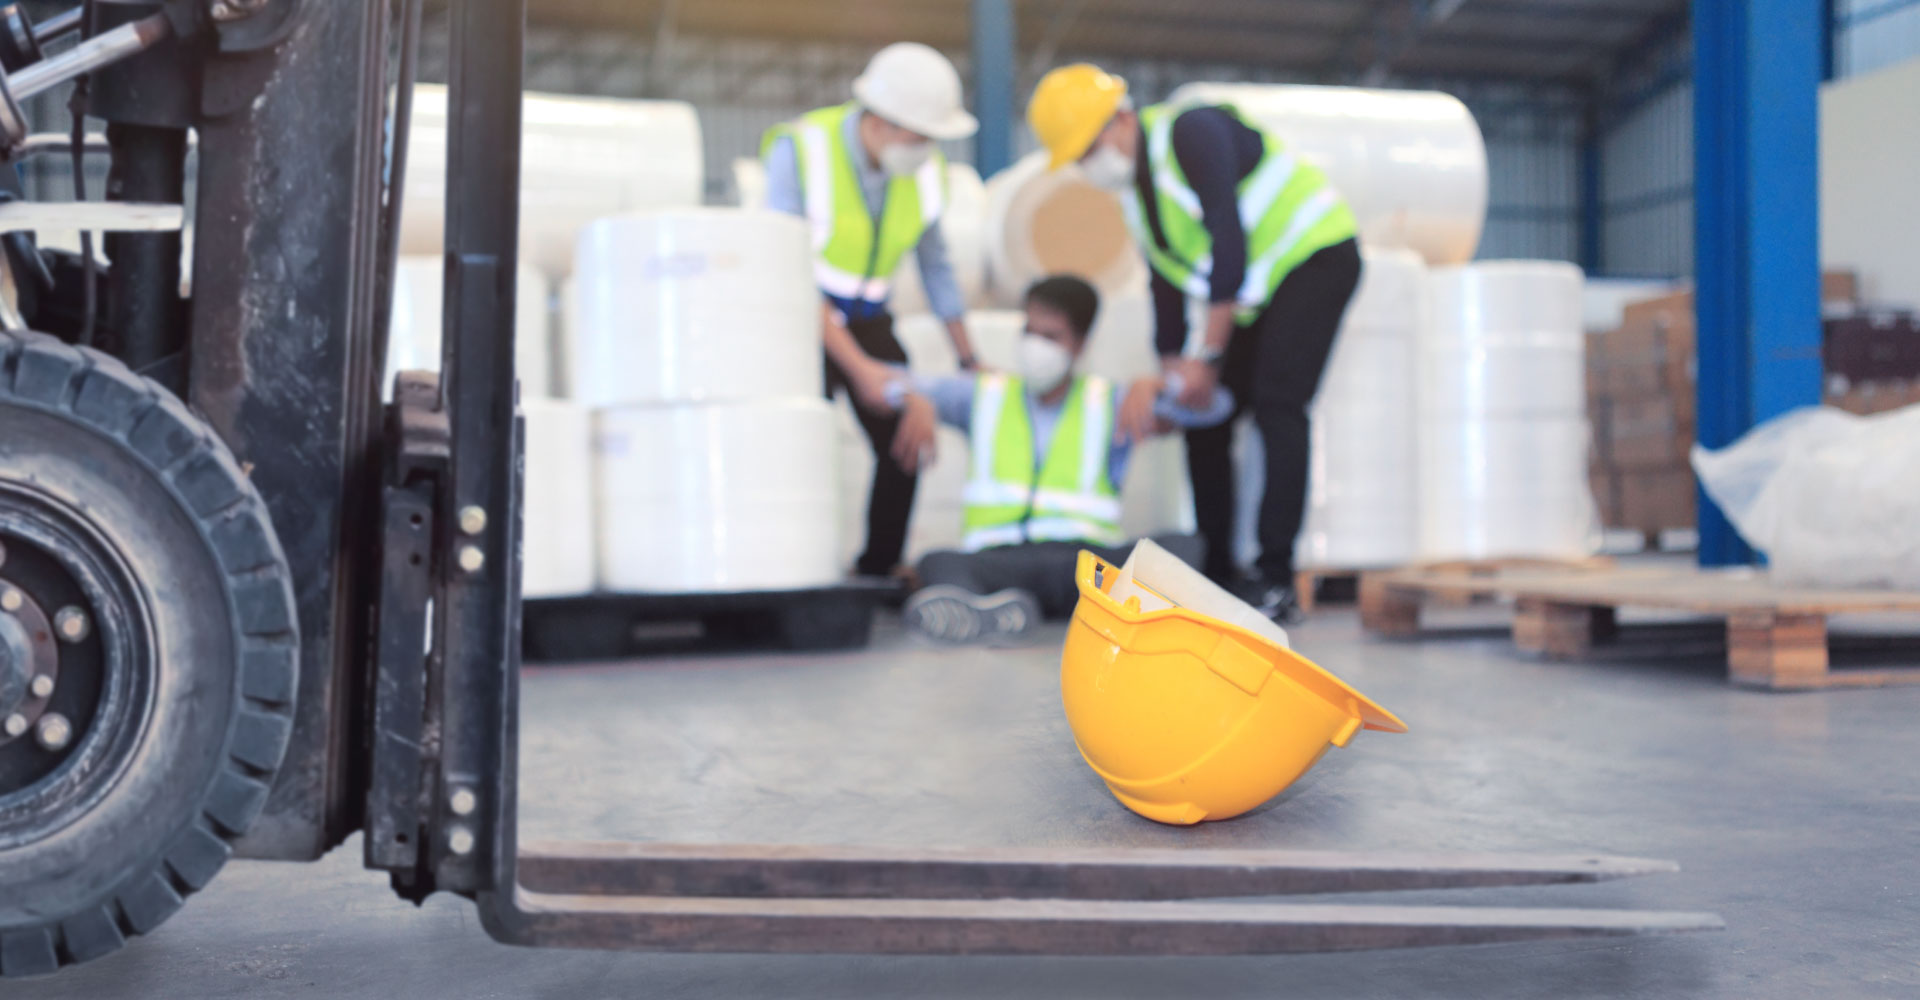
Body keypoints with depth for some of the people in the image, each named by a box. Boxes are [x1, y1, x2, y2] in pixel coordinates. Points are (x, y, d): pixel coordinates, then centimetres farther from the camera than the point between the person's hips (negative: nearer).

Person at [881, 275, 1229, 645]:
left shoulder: (1110, 405, 16)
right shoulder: (984, 395, 20)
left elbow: (1212, 405, 5)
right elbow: (893, 385, 11)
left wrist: (1153, 386, -16)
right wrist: (916, 400, -15)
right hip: (998, 560, 0)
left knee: (1182, 546, -28)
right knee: (939, 564, -32)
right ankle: (975, 611, -64)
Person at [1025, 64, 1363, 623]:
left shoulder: (1188, 132, -23)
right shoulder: (1132, 188, 4)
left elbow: (1230, 244, -28)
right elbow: (1167, 288, 11)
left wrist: (1207, 355, -27)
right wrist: (1171, 375, 5)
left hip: (1314, 257, -9)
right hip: (1253, 289, 9)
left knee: (1276, 405, -20)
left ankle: (1276, 581, -20)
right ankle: (1217, 576, 10)